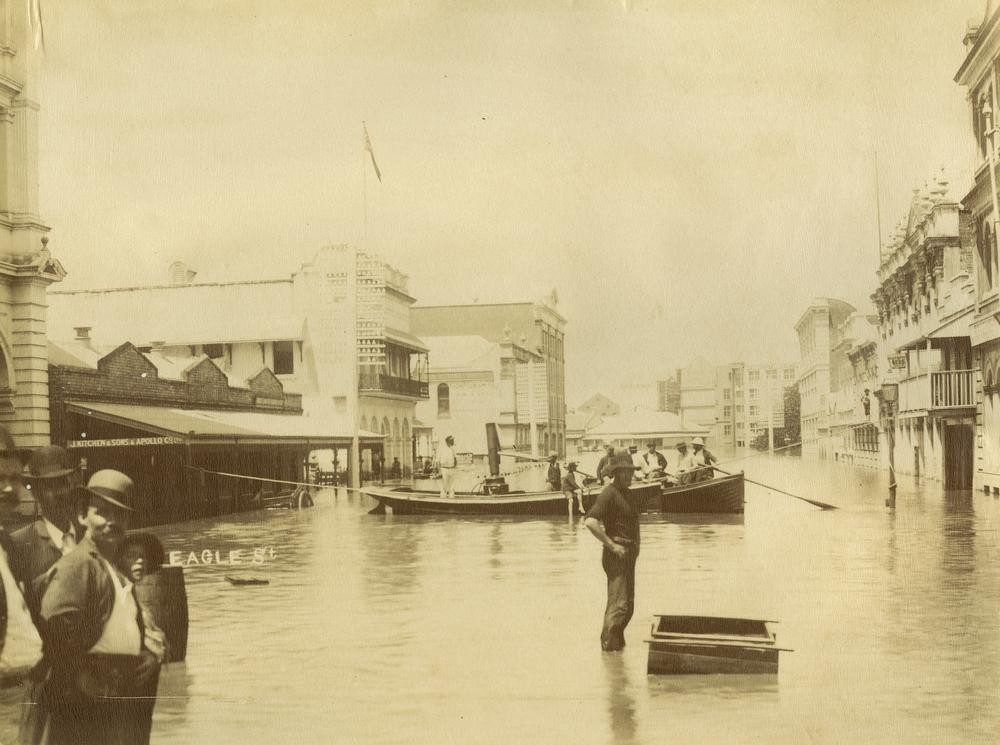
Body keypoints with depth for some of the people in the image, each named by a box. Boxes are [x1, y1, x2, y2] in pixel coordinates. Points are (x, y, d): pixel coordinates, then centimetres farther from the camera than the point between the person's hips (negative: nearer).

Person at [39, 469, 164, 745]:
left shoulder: (120, 570, 19)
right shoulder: (77, 564, -11)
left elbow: (138, 628, 28)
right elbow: (55, 622, -27)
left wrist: (150, 655, 6)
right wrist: (86, 680, -20)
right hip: (85, 709, -9)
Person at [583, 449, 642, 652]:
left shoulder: (631, 495, 16)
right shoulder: (609, 494, -14)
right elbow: (590, 521, -26)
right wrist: (612, 545, -22)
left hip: (629, 553, 9)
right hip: (616, 555, -9)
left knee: (628, 604, 15)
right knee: (618, 603, -11)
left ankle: (617, 640, 27)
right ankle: (608, 642, -2)